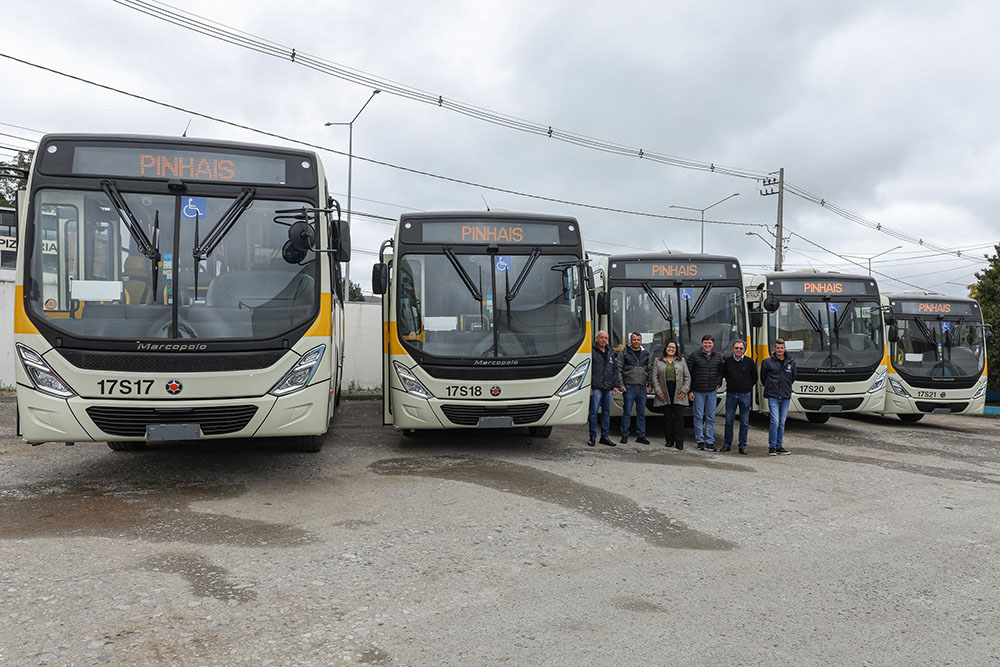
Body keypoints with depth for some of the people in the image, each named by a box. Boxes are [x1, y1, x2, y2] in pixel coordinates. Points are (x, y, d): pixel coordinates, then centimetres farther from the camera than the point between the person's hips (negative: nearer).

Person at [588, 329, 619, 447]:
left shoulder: (611, 353, 17)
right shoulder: (592, 352, -1)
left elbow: (615, 370, 19)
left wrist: (615, 385, 12)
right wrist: (589, 386, -11)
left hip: (608, 388, 5)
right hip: (596, 387, -5)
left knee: (606, 412, 8)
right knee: (594, 412, -4)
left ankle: (605, 436, 14)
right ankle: (593, 436, 4)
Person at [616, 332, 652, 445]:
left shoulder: (646, 354, 12)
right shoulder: (623, 353, 1)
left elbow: (650, 370, 17)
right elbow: (619, 370, -1)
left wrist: (649, 384, 9)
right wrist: (621, 385, -9)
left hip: (642, 388, 3)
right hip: (629, 387, -3)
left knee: (641, 413, 7)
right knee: (627, 412, -1)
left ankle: (641, 436, 15)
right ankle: (624, 435, 8)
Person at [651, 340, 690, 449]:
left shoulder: (681, 361, 13)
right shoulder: (658, 361, 10)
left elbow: (687, 377, 9)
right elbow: (655, 378, 4)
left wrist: (684, 390, -2)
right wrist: (659, 392, -5)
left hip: (678, 393, 0)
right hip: (665, 394, 0)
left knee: (679, 417, -4)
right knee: (667, 417, 2)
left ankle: (679, 442, -2)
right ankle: (669, 440, 9)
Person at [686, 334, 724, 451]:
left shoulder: (718, 357, 8)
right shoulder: (694, 356, -4)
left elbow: (720, 372, 21)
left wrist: (718, 384, 5)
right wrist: (689, 391, -7)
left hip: (712, 392, 3)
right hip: (698, 392, -3)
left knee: (711, 417, 5)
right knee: (698, 417, 1)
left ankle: (710, 441, 10)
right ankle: (700, 441, 10)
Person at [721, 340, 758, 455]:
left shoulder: (749, 361, 0)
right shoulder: (727, 361, 2)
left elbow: (754, 377, 10)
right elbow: (722, 374, 16)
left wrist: (748, 387, 10)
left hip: (745, 395, -1)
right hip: (731, 394, 1)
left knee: (744, 422, 4)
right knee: (729, 420, 4)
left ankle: (742, 446, 11)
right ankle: (727, 444, 13)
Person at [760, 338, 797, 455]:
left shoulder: (791, 362, 7)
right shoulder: (768, 362, -2)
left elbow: (794, 376, 22)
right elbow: (763, 377, 10)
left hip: (786, 397, 4)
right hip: (773, 397, -3)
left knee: (782, 423, 9)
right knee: (775, 422, -10)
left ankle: (779, 446, 18)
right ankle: (772, 447, -1)